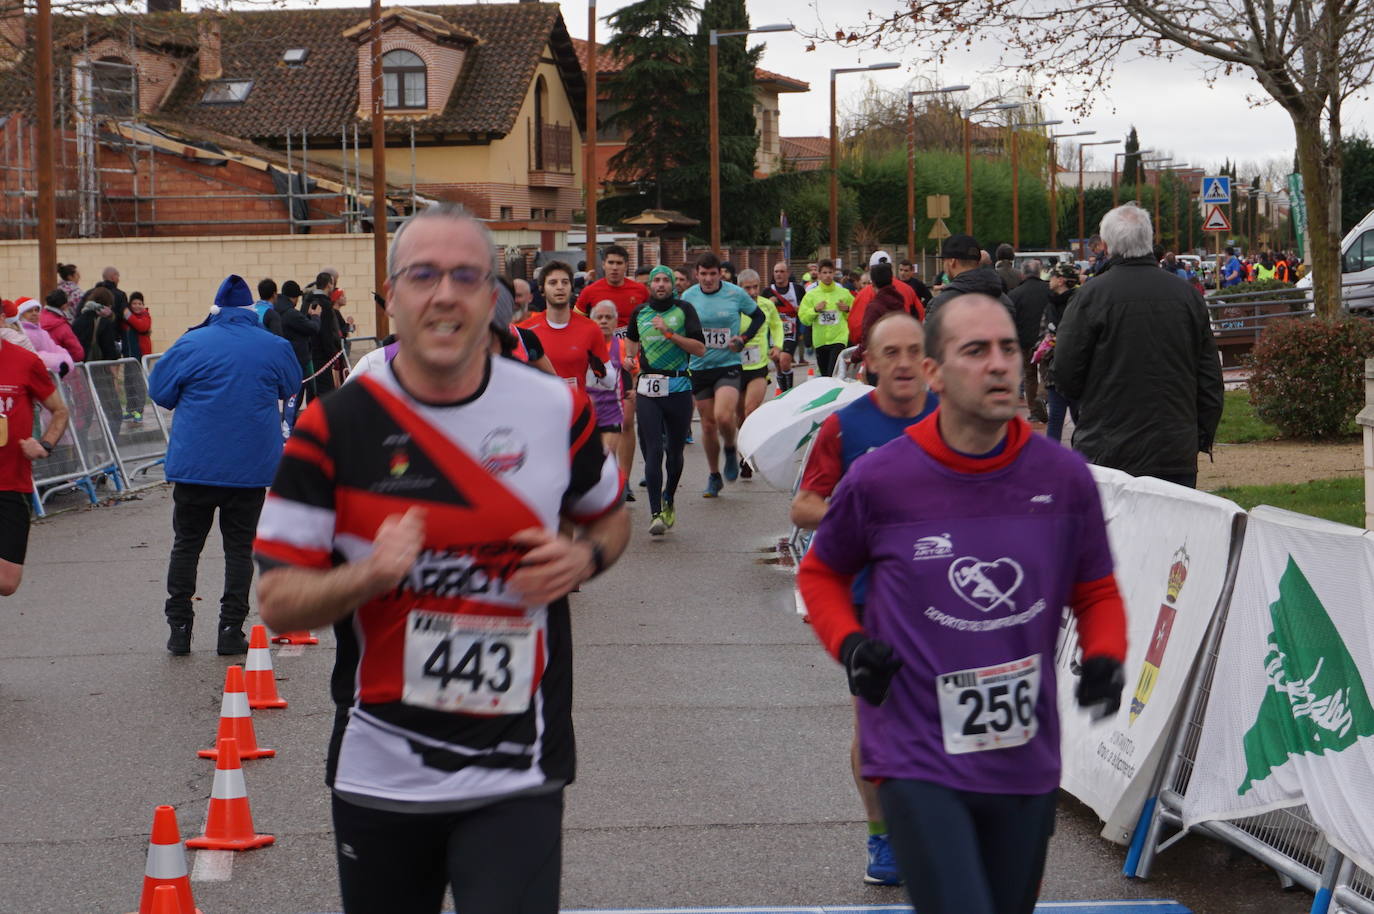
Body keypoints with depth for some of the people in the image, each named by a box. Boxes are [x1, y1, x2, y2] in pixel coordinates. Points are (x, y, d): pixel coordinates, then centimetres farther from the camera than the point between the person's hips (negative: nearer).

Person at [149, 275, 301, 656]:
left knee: (186, 544, 10)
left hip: (194, 463, -1)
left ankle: (179, 627, 11)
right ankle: (230, 631, 5)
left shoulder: (191, 345, -5)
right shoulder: (275, 348, 0)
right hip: (250, 467, 1)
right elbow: (290, 389, 16)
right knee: (239, 546, 7)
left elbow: (160, 392, 1)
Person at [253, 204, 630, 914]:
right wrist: (367, 575, -24)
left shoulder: (557, 410, 0)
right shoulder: (334, 427, -5)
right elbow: (276, 602, -5)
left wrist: (584, 558, -4)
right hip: (379, 775, 0)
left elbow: (611, 514, 19)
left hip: (515, 779, 0)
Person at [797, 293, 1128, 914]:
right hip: (918, 762, -4)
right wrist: (848, 642, -8)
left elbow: (1096, 593, 12)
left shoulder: (1063, 477, -1)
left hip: (1028, 766, 4)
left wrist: (1105, 658, -7)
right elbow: (820, 572, 10)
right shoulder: (878, 480, -7)